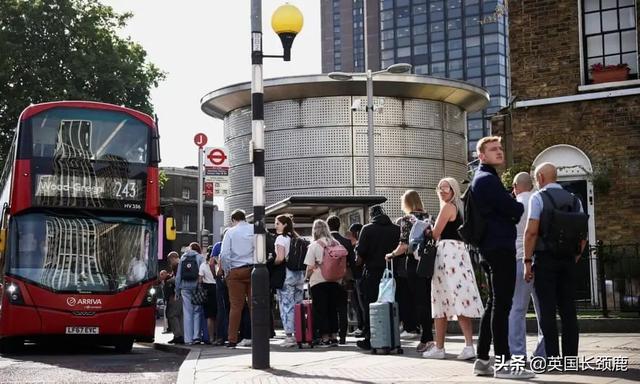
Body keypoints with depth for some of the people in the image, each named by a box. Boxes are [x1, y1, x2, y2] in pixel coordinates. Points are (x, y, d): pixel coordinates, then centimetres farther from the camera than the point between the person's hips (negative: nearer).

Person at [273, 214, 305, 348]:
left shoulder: (281, 238, -7)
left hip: (286, 274, -7)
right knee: (297, 305, 10)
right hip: (299, 274, 7)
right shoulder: (296, 238, 13)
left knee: (286, 305, -3)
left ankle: (289, 336, -4)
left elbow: (280, 258, -18)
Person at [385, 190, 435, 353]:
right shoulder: (427, 217, 12)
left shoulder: (406, 220, -4)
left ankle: (427, 338, -8)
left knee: (419, 301, -4)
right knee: (428, 301, 9)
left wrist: (392, 254, 4)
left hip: (414, 262, -5)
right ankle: (427, 336, 10)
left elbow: (404, 245, -10)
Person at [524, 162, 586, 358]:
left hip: (545, 258, -5)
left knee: (547, 309, -3)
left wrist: (527, 261, -9)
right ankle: (571, 356, 8)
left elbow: (531, 231, -13)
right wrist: (575, 258, 16)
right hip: (569, 259, 5)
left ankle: (552, 357, -4)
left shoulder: (538, 197, -5)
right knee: (568, 309, 7)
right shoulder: (574, 200, 11)